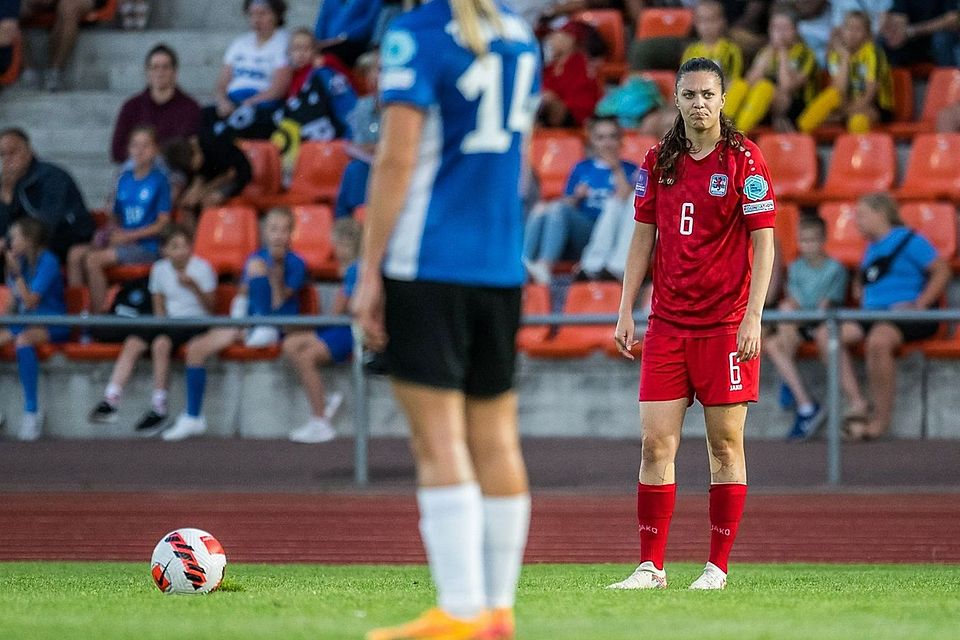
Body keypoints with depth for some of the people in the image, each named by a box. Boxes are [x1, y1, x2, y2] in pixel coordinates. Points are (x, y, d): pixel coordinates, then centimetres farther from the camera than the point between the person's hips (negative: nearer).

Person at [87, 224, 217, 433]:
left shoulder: (202, 268, -3)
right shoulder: (159, 269, 10)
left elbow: (210, 309, -6)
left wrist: (195, 288, -20)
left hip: (196, 323, -5)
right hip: (170, 322, 5)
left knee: (161, 343, -33)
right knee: (132, 343, -20)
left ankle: (159, 407, -27)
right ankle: (110, 401, -24)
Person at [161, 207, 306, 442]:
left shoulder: (295, 264, -5)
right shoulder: (255, 258, 12)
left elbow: (278, 304, -11)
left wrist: (275, 277, -23)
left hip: (276, 326, -6)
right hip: (248, 323, 6)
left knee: (256, 265, -23)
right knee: (196, 347, -10)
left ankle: (266, 331, -20)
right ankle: (193, 418, -2)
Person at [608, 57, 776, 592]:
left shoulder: (744, 158, -4)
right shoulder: (659, 161, 8)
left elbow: (764, 242, -5)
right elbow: (644, 238, 14)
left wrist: (753, 316, -13)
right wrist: (626, 311, 8)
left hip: (726, 322, -4)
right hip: (667, 322, 4)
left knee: (726, 444, 1)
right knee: (656, 442, -2)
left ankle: (718, 567, 6)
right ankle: (651, 566, 1)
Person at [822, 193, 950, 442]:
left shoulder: (908, 241, 1)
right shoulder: (872, 249, 24)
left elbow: (942, 271, -5)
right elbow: (860, 282, 39)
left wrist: (919, 305, -14)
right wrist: (861, 296, 15)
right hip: (873, 316, 8)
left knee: (878, 340, -40)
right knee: (826, 334, -13)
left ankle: (882, 418, -30)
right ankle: (856, 401, -22)